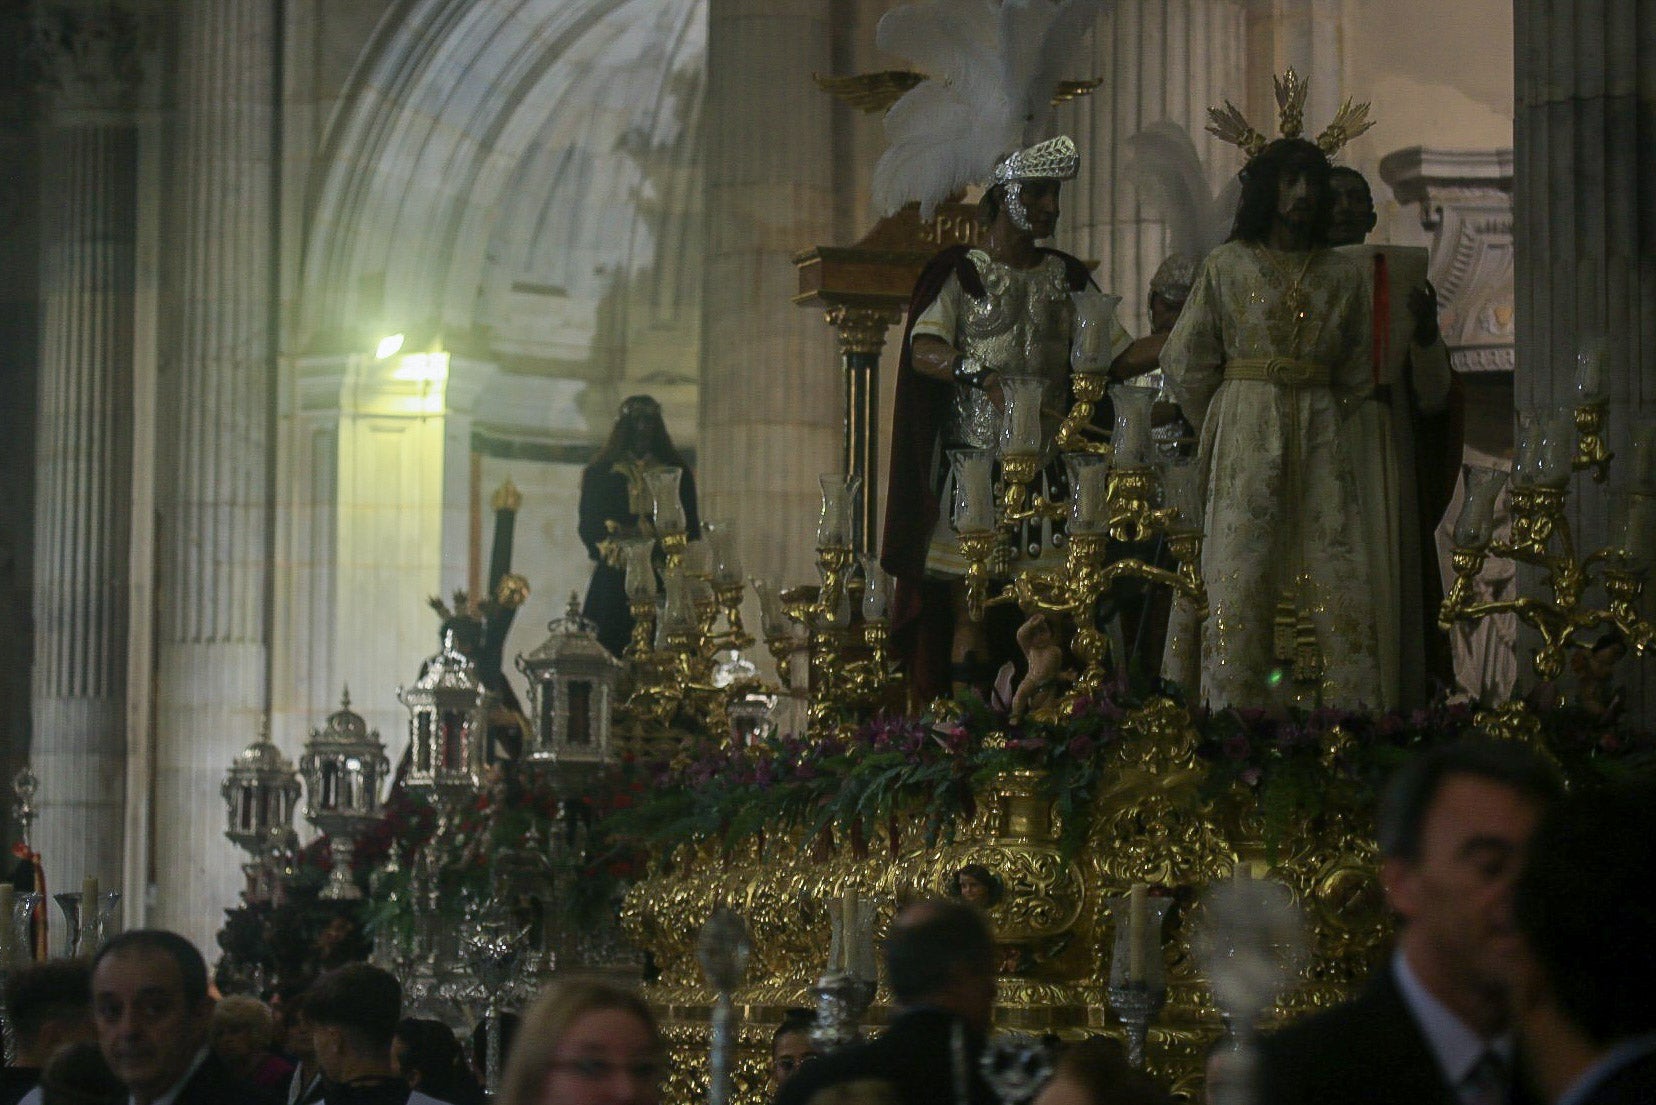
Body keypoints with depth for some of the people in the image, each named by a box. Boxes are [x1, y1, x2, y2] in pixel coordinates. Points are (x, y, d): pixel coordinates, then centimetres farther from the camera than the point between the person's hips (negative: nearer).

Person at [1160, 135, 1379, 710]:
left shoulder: (1341, 276, 11)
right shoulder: (1227, 267, 3)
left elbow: (1355, 376, 16)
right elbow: (1184, 362, 3)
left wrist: (1323, 421, 8)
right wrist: (1223, 432, 4)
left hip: (1320, 444, 3)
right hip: (1244, 439, -2)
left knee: (1332, 569, -4)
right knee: (1241, 572, -6)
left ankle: (1341, 713, -3)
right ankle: (1235, 711, -6)